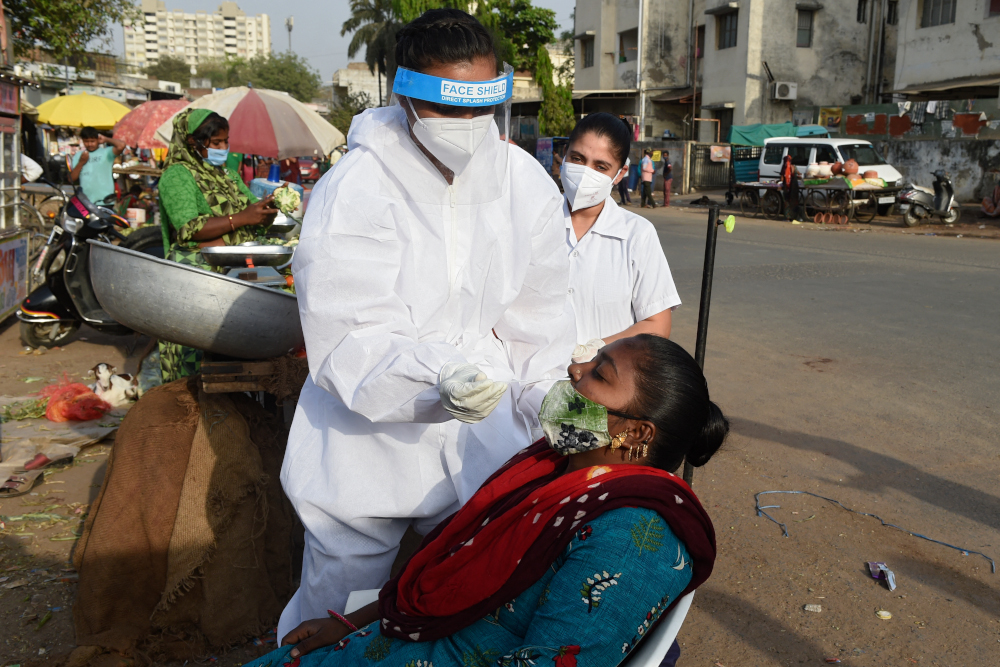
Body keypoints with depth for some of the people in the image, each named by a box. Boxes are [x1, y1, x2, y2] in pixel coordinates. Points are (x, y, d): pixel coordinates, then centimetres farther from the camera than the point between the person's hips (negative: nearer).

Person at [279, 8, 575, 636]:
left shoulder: (529, 184, -3)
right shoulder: (351, 190, -17)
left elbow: (538, 313, 2)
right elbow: (349, 344, -23)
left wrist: (549, 395, -12)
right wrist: (438, 377, -40)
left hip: (481, 435, 4)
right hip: (367, 437, -3)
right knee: (336, 617, 13)